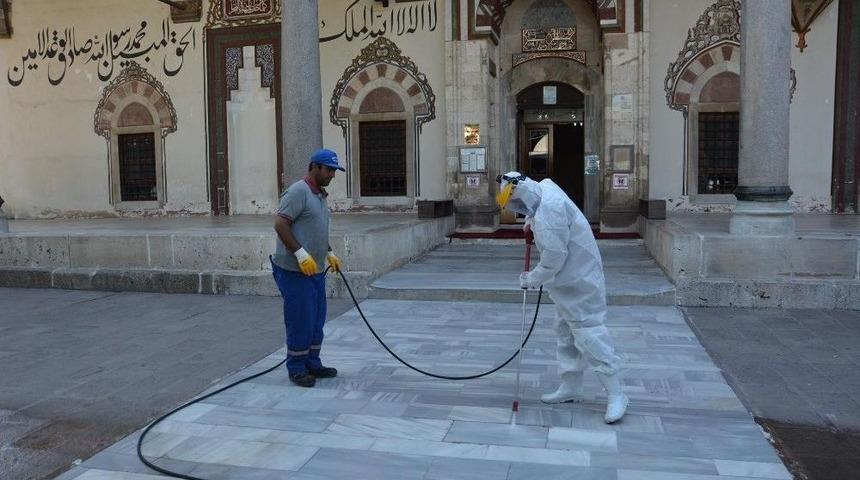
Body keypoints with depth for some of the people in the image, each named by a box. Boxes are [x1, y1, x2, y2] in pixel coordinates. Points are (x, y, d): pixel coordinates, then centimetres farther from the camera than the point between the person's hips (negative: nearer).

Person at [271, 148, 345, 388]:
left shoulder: (320, 194, 16)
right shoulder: (298, 191, -14)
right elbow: (280, 224, -21)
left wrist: (329, 254, 19)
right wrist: (301, 254, -25)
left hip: (315, 270, 10)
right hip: (295, 270, -9)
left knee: (316, 320, 13)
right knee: (300, 321, -2)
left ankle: (312, 364, 24)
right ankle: (297, 369, 10)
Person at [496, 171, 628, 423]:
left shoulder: (549, 209, -27)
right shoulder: (545, 187, 4)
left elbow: (554, 258, -25)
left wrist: (532, 279, -11)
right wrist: (531, 219, 14)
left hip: (579, 282, -10)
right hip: (568, 281, 10)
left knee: (588, 333, -8)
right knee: (565, 333, 16)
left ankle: (616, 395, 1)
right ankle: (571, 387, 28)